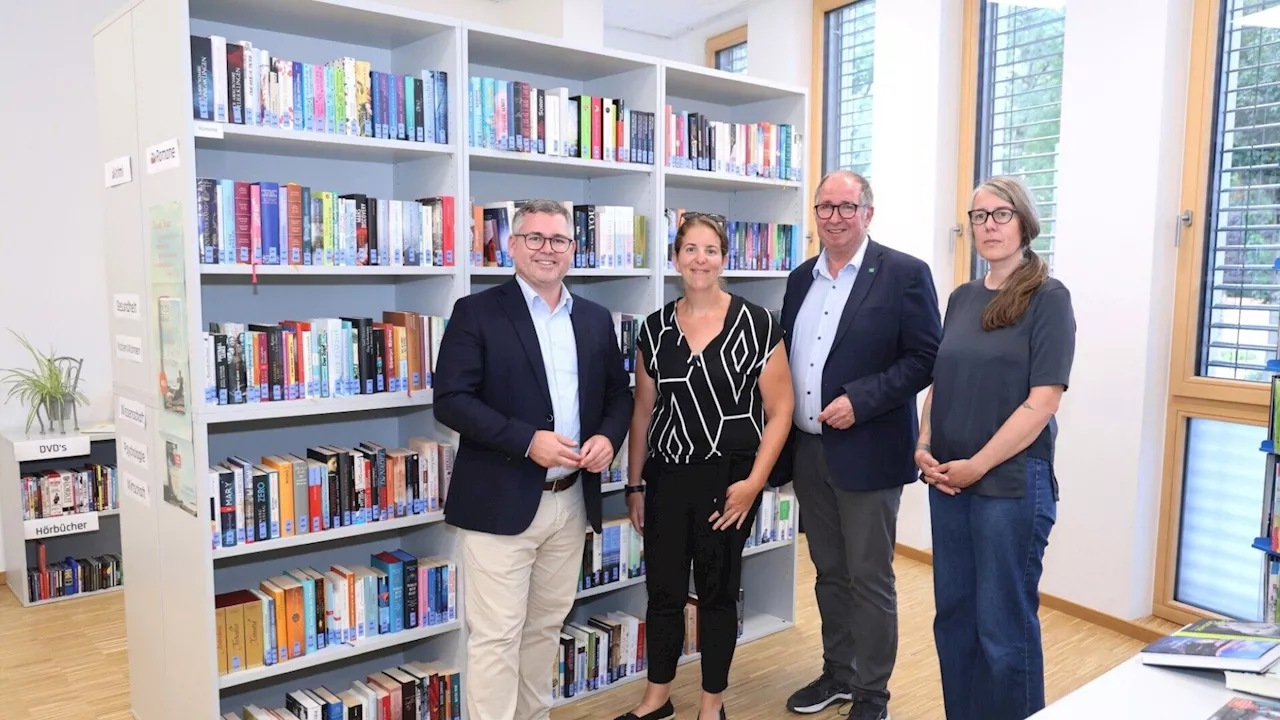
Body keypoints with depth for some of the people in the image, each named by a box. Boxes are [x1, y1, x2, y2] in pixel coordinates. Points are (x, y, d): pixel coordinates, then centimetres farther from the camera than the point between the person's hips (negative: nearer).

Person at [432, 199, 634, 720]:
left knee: (546, 627, 18)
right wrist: (527, 440, -21)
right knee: (496, 636, 0)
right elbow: (450, 400, -12)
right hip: (501, 502, -5)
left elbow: (619, 394, 15)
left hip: (572, 501, 5)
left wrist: (608, 436, -7)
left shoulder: (596, 319, 10)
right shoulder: (476, 313, -5)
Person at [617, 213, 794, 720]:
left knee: (717, 592, 11)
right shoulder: (655, 328, 4)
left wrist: (754, 481, -13)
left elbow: (779, 411, -6)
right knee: (663, 591, 11)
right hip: (666, 477, 3)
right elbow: (642, 412, 9)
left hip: (728, 478, -3)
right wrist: (635, 484, 8)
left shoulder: (756, 324, -6)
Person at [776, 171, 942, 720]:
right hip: (807, 452, 6)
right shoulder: (801, 278, 10)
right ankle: (837, 674, 35)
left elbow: (926, 358, -11)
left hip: (867, 452, -6)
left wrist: (860, 400, -20)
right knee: (829, 572, 18)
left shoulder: (904, 274, -8)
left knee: (869, 578, 5)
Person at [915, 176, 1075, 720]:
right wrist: (923, 447, -2)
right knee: (953, 615, 15)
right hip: (948, 480, 6)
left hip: (1012, 482, -6)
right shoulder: (962, 298, 10)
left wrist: (976, 466, -14)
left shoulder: (1048, 298, -7)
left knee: (1004, 625, 5)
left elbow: (1042, 402, -14)